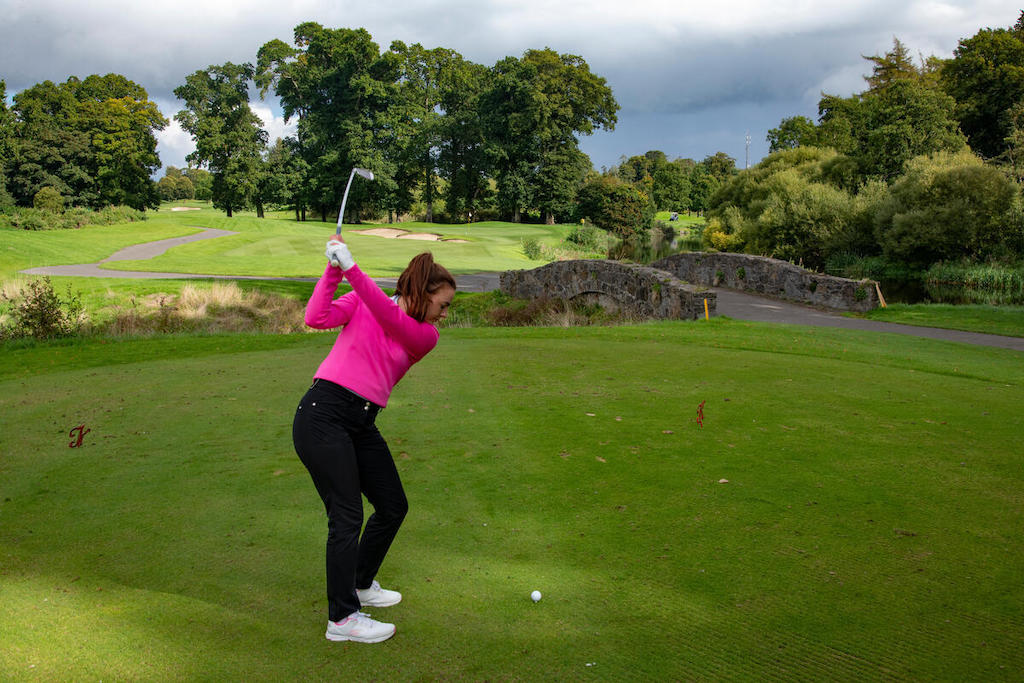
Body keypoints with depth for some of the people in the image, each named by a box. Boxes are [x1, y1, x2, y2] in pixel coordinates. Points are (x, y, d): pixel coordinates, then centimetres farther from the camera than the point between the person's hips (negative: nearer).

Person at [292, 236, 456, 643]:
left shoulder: (427, 337, 6)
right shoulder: (360, 303, 1)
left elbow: (389, 317, -13)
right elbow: (316, 318, -14)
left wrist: (352, 269, -23)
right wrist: (333, 270, -19)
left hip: (362, 425, 6)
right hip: (323, 414, -6)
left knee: (393, 507, 13)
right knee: (347, 516, -7)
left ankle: (359, 585, 36)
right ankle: (341, 618, 5)